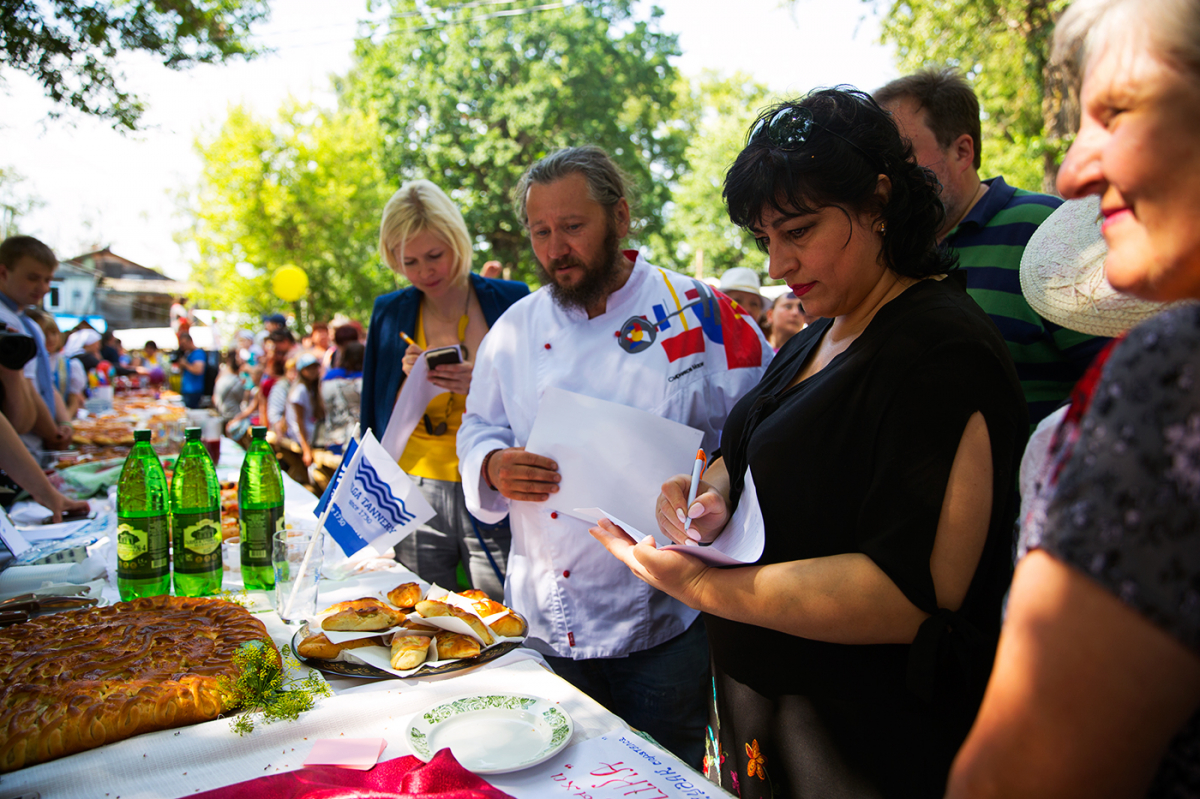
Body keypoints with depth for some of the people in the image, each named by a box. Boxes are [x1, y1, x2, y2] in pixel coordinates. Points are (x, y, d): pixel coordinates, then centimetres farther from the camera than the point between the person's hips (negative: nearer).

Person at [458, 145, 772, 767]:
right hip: (547, 619, 3)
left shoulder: (699, 313, -8)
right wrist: (494, 467, -11)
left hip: (665, 622, -3)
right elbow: (479, 429, 11)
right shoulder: (515, 330, 3)